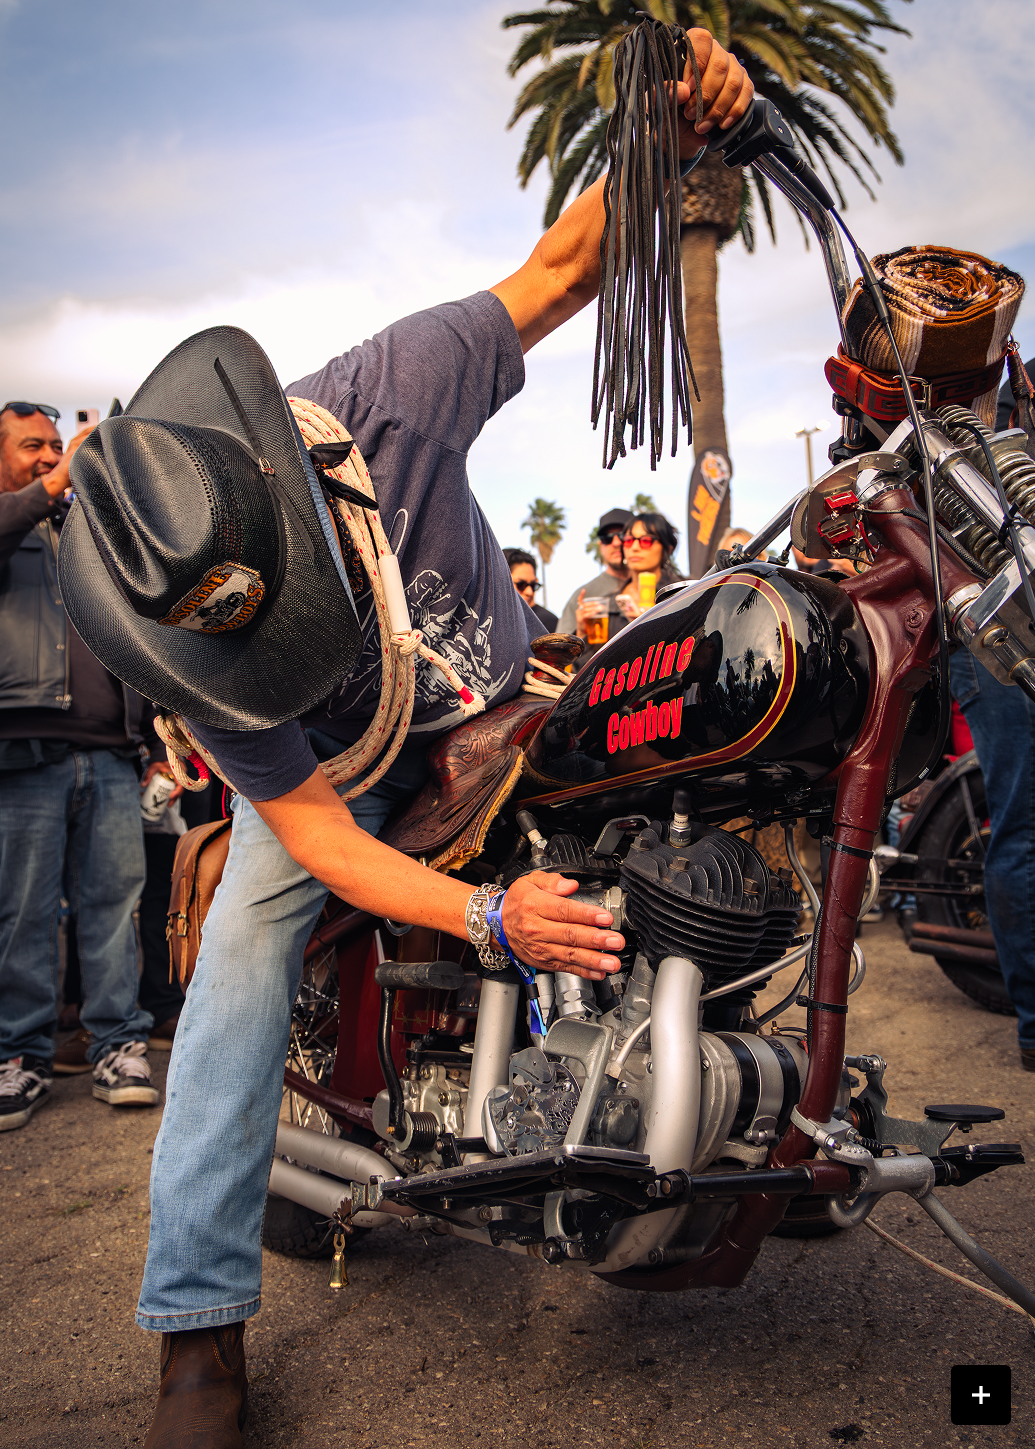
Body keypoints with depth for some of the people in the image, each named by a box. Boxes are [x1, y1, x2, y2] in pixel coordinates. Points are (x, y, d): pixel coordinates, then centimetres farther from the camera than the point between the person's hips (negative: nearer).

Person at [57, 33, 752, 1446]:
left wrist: (665, 141, -35)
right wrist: (487, 918, -43)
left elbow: (555, 273, -19)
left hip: (500, 691, 3)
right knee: (242, 946, -19)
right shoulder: (207, 657, -31)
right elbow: (316, 833, -29)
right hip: (342, 752, -2)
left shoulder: (382, 396, -33)